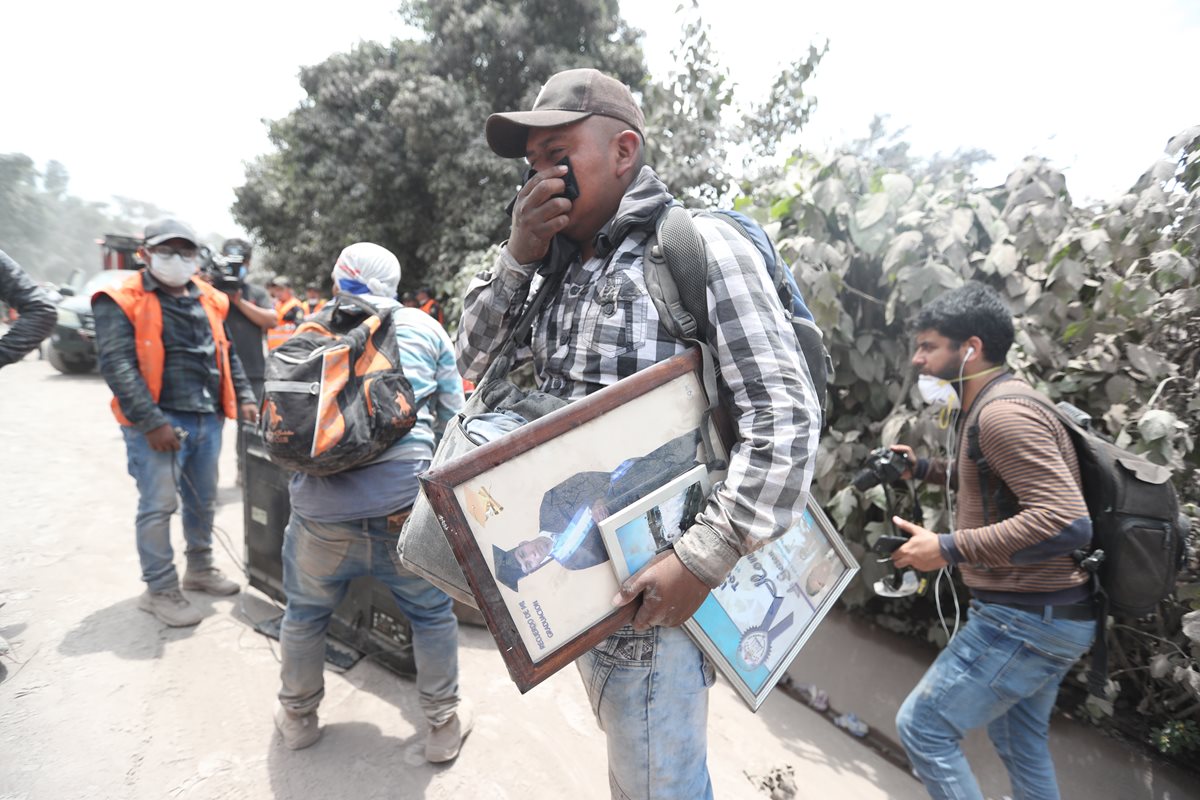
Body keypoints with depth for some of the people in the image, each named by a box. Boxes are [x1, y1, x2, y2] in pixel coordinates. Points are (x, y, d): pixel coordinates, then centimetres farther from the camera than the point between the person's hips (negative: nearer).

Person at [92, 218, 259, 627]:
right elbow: (116, 365, -15)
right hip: (159, 423, -6)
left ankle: (200, 569, 34)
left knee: (203, 501, 17)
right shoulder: (123, 301, -7)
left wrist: (243, 397, 12)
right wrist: (151, 422, -20)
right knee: (158, 506, 1)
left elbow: (227, 355, 21)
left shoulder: (208, 300, 12)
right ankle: (160, 590, 15)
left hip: (208, 419, 6)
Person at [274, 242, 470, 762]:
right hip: (406, 504, -1)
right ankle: (444, 724, 31)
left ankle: (297, 716, 45)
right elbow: (453, 413, 8)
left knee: (305, 614, 25)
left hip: (322, 507, 2)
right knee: (433, 612, 18)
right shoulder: (424, 329, 7)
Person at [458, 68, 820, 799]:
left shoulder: (700, 246, -13)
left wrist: (703, 559, -24)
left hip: (650, 579, -7)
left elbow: (787, 416, -18)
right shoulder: (559, 265, 9)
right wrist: (518, 258, -3)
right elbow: (474, 362, 11)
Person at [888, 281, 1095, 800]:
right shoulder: (990, 406, 10)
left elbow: (1067, 521, -30)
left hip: (1028, 618, -10)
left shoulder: (1003, 411, -22)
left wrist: (947, 548, -27)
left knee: (922, 725, -2)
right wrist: (923, 470, 13)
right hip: (1040, 614, 10)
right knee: (1021, 743, 24)